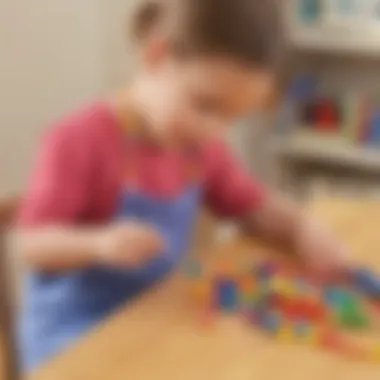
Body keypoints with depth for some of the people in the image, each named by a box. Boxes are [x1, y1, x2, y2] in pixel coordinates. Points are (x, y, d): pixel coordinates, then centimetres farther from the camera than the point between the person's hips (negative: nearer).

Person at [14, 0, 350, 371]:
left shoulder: (201, 147, 3)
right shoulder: (79, 140, -18)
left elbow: (258, 207, 12)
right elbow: (31, 242, -19)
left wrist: (303, 229, -9)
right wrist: (99, 243, -37)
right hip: (75, 336, -6)